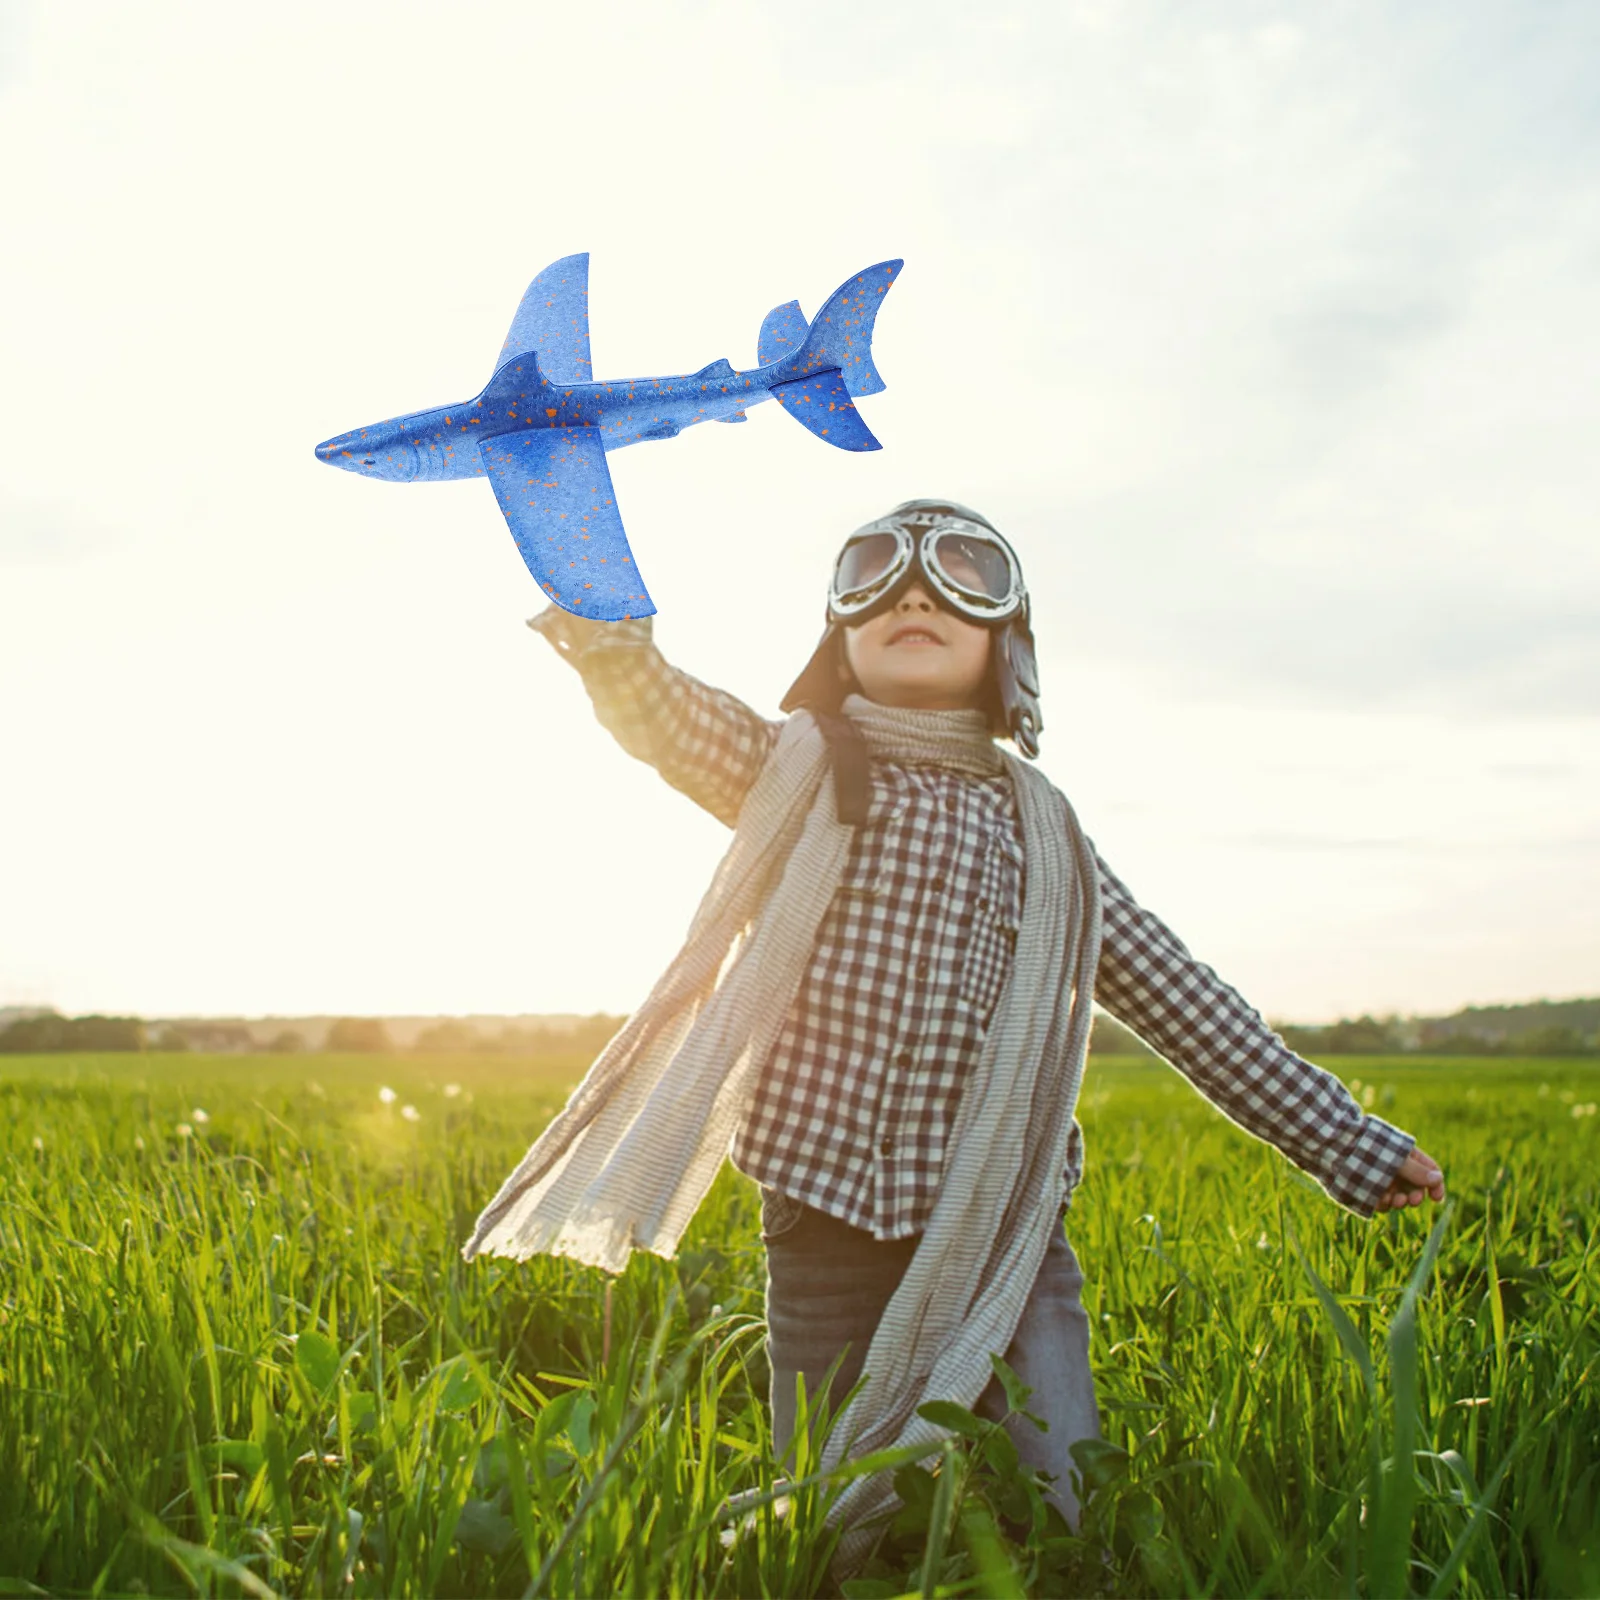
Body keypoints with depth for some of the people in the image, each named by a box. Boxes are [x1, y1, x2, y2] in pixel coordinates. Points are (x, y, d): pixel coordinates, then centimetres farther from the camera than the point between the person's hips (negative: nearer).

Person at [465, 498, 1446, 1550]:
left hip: (1006, 1236, 2)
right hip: (831, 1225, -1)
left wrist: (1344, 1141, 12)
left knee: (1063, 1520, -5)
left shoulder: (1036, 822, 11)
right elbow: (669, 718, -16)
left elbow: (1180, 1000, 13)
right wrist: (607, 633, -38)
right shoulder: (797, 769, 5)